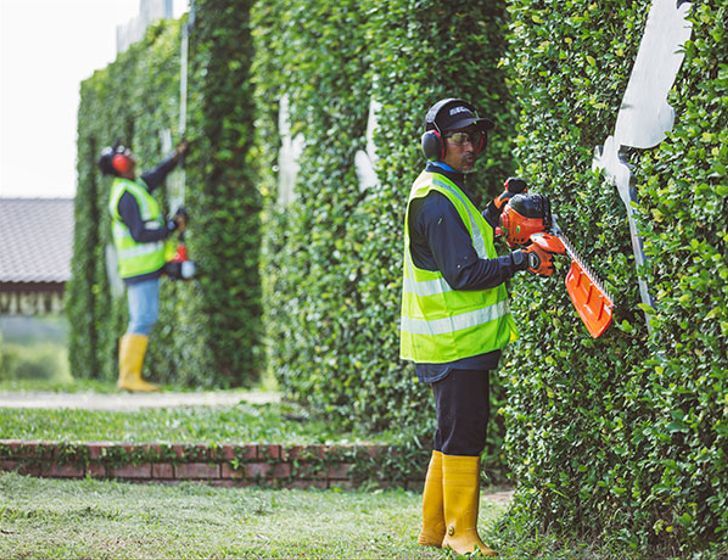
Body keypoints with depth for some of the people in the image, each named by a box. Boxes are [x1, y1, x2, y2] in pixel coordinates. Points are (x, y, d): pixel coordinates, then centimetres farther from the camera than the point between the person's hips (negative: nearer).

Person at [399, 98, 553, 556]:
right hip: (454, 344, -11)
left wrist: (496, 211, 16)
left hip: (461, 341, 11)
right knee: (463, 434, -6)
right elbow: (463, 272, -24)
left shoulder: (447, 192, 16)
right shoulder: (436, 199, -18)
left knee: (458, 431, 15)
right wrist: (521, 261, -19)